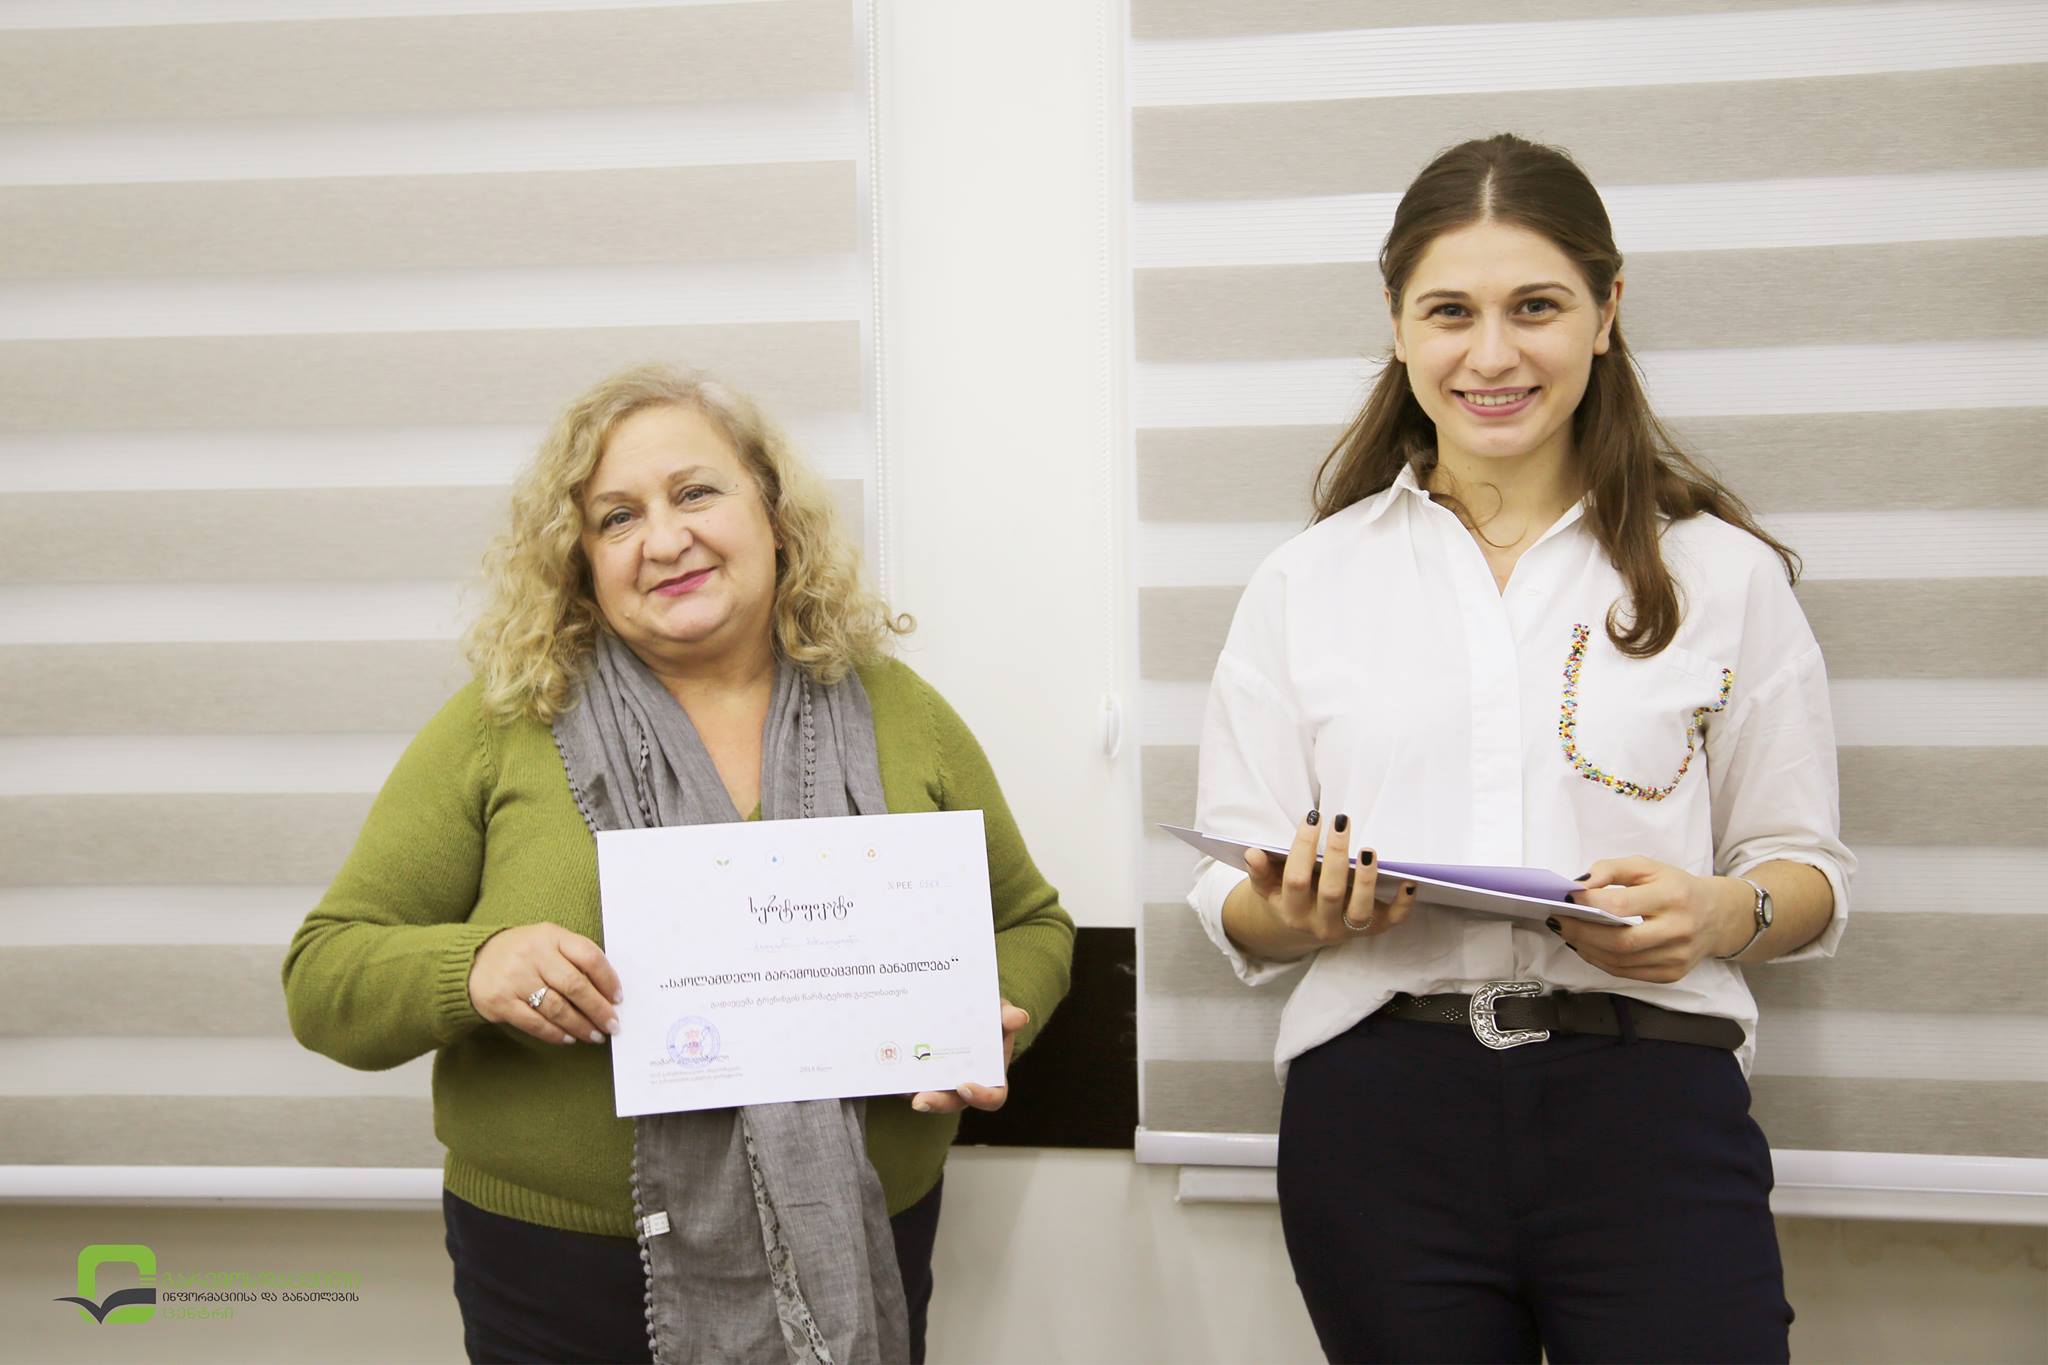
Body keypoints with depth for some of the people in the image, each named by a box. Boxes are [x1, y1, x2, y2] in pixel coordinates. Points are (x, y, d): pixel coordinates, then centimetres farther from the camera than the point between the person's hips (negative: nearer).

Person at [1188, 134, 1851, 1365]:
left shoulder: (1723, 572, 7)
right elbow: (1235, 908, 6)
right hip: (1378, 1114, 1)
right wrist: (1300, 914, -16)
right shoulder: (1304, 584, 9)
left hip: (1648, 1110, 0)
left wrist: (1725, 915, -15)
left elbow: (1808, 866, 7)